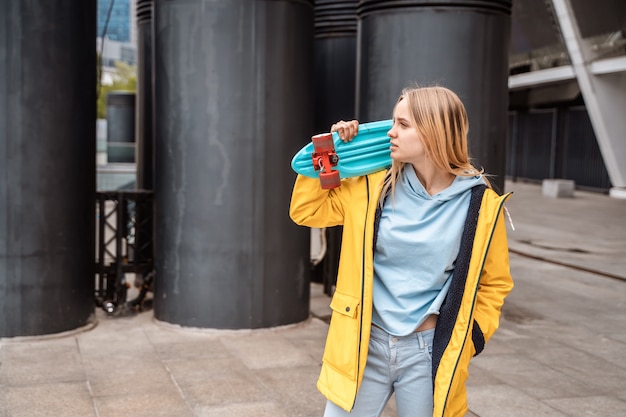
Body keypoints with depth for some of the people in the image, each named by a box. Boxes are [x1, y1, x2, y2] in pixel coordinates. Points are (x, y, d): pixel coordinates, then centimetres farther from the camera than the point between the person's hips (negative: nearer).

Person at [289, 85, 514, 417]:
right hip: (365, 345, 2)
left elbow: (494, 282, 5)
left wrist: (468, 339, -3)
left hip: (429, 352, -2)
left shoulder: (480, 205, -7)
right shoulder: (375, 187, -2)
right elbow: (305, 211, 7)